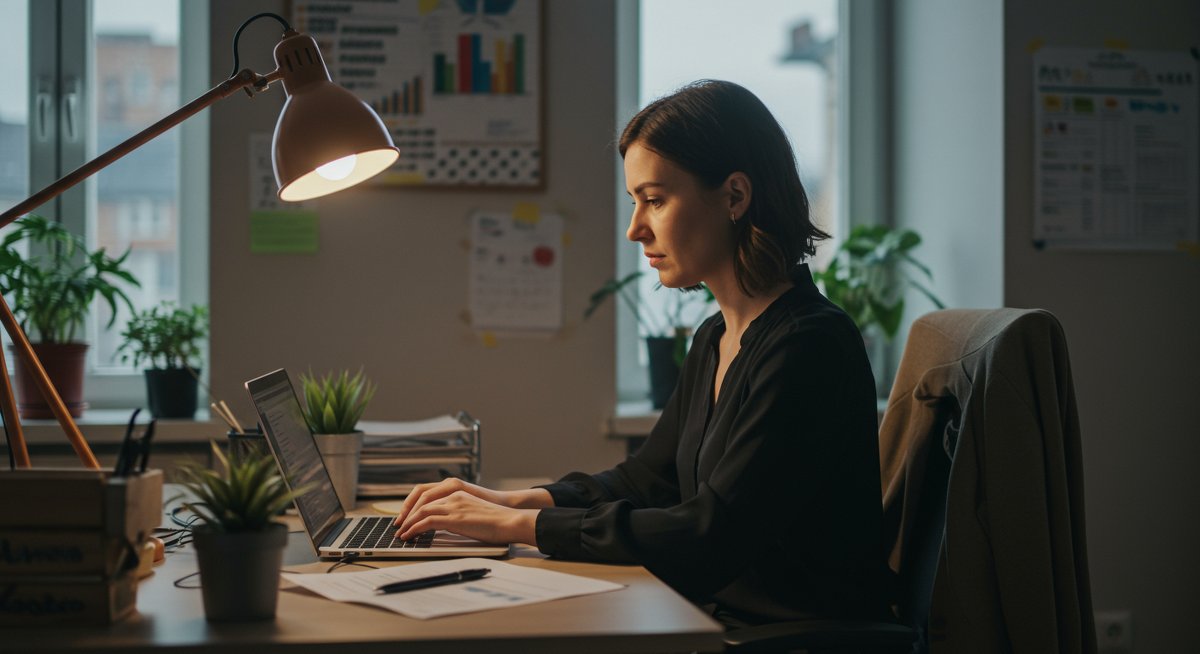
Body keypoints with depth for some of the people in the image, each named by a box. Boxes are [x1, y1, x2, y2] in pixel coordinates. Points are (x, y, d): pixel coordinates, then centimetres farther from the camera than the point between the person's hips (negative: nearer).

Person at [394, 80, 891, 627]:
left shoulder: (809, 346, -19)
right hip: (718, 616, 8)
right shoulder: (715, 340, 11)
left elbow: (708, 536, -23)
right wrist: (513, 500, 4)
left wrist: (520, 525, -18)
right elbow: (645, 480, 20)